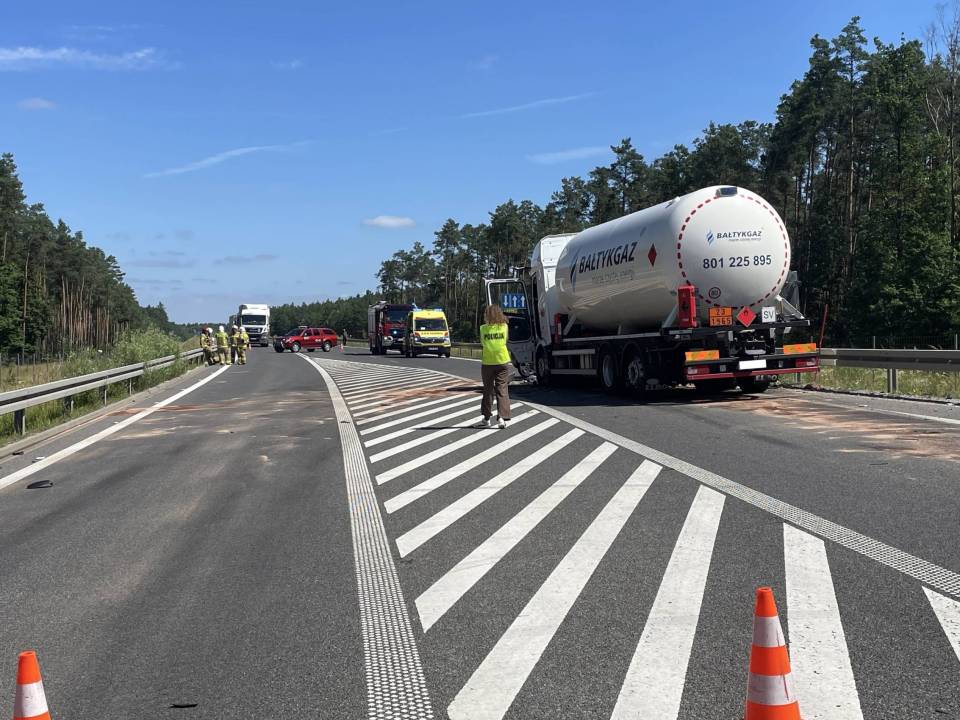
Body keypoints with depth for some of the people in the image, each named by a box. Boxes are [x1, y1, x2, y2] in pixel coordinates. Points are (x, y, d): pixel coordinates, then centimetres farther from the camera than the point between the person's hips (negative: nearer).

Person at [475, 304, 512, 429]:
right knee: (502, 390, 3)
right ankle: (502, 417, -8)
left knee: (488, 390, 11)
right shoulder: (504, 326, -1)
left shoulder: (483, 328, -5)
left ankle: (487, 418, 17)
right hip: (503, 361, 0)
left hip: (488, 363, 0)